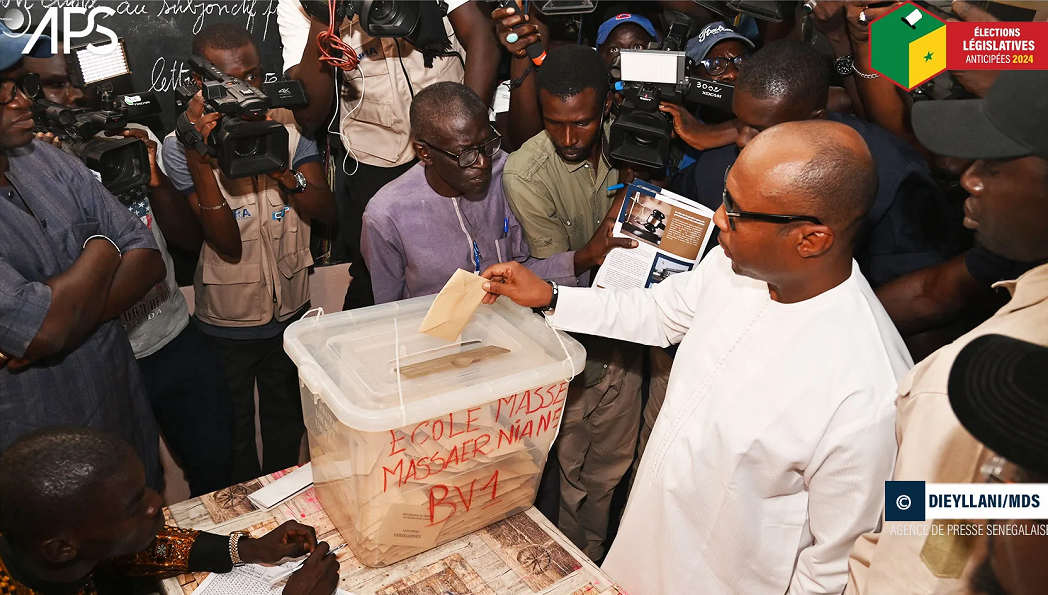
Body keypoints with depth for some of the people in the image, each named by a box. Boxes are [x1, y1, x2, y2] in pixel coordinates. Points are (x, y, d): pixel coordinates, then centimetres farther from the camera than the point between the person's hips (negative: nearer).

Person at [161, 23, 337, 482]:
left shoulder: (289, 130, -7)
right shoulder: (182, 145, -16)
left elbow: (328, 213, -14)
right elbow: (228, 246, -23)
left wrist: (283, 171, -31)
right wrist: (199, 160, -34)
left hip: (291, 312, 3)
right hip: (225, 326, -2)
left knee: (286, 426, 23)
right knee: (233, 437, 18)